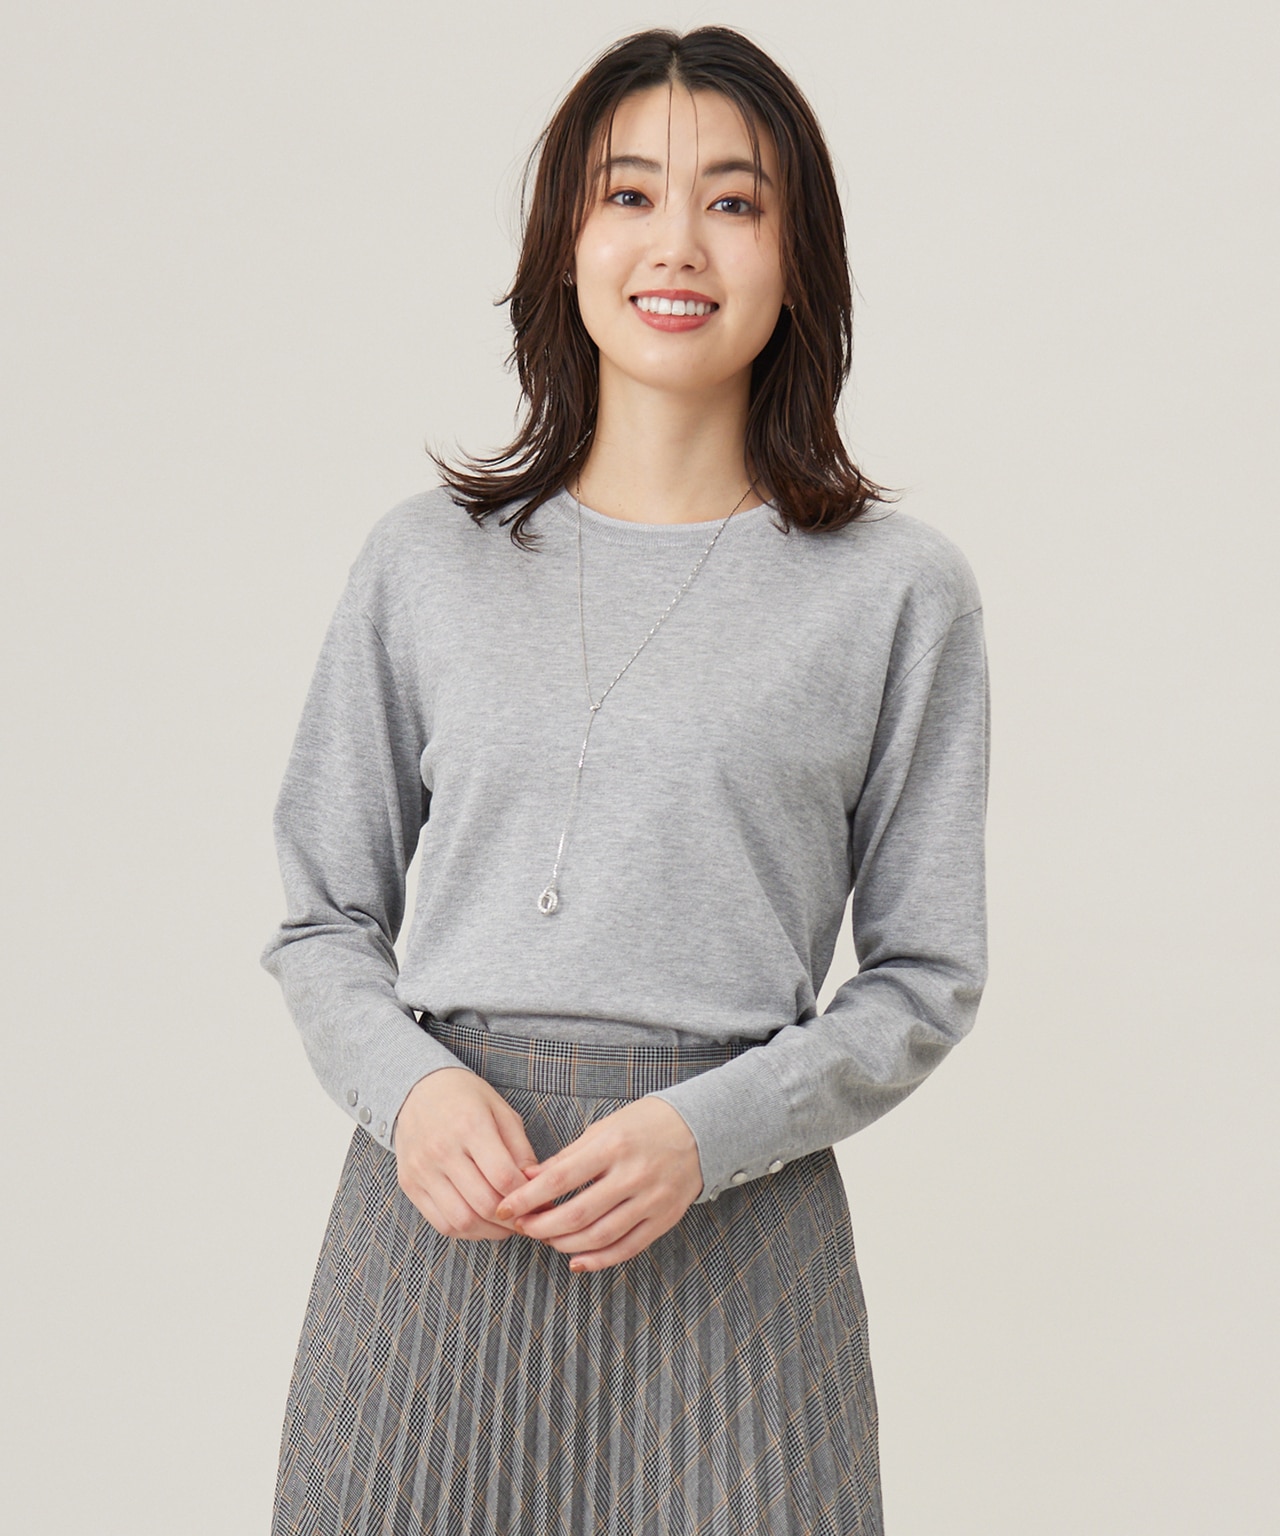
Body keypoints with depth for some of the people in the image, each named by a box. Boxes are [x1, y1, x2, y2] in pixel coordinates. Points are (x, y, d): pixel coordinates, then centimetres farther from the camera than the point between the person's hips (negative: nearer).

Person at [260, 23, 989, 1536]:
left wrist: (706, 1131, -12)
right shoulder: (428, 558, 6)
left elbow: (925, 972, 2)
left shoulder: (898, 588, 1)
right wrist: (410, 1085, -10)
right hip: (439, 1208, 2)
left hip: (730, 1234, -1)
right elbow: (324, 918, 9)